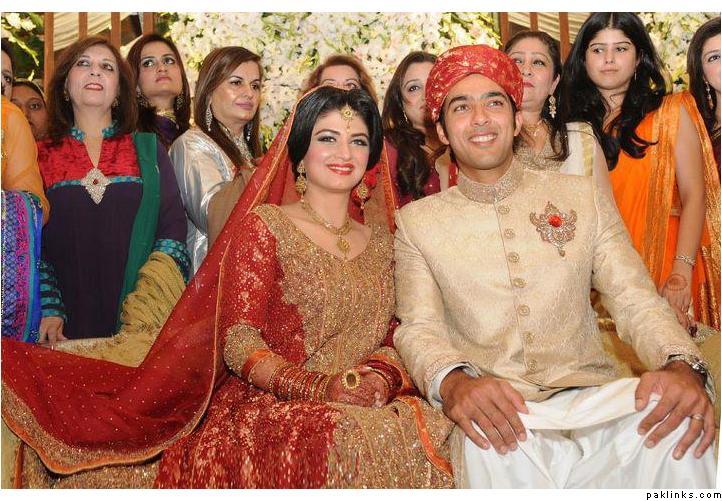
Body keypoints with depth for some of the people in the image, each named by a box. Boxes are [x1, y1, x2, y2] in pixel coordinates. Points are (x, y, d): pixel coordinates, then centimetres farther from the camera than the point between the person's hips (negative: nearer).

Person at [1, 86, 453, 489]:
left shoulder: (380, 241, 18)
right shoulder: (264, 225, 1)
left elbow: (390, 336, 14)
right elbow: (239, 342, -6)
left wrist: (381, 376, -9)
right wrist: (315, 387, -20)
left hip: (365, 407, 5)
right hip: (265, 406, -5)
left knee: (429, 429, -28)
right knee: (351, 441, -38)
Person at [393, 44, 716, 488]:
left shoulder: (584, 196, 13)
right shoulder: (418, 221, 10)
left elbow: (637, 302, 7)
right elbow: (418, 329, 0)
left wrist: (683, 365, -17)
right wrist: (452, 382, -25)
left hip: (589, 395, 3)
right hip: (491, 414, -2)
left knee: (679, 420, -29)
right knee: (492, 449, -37)